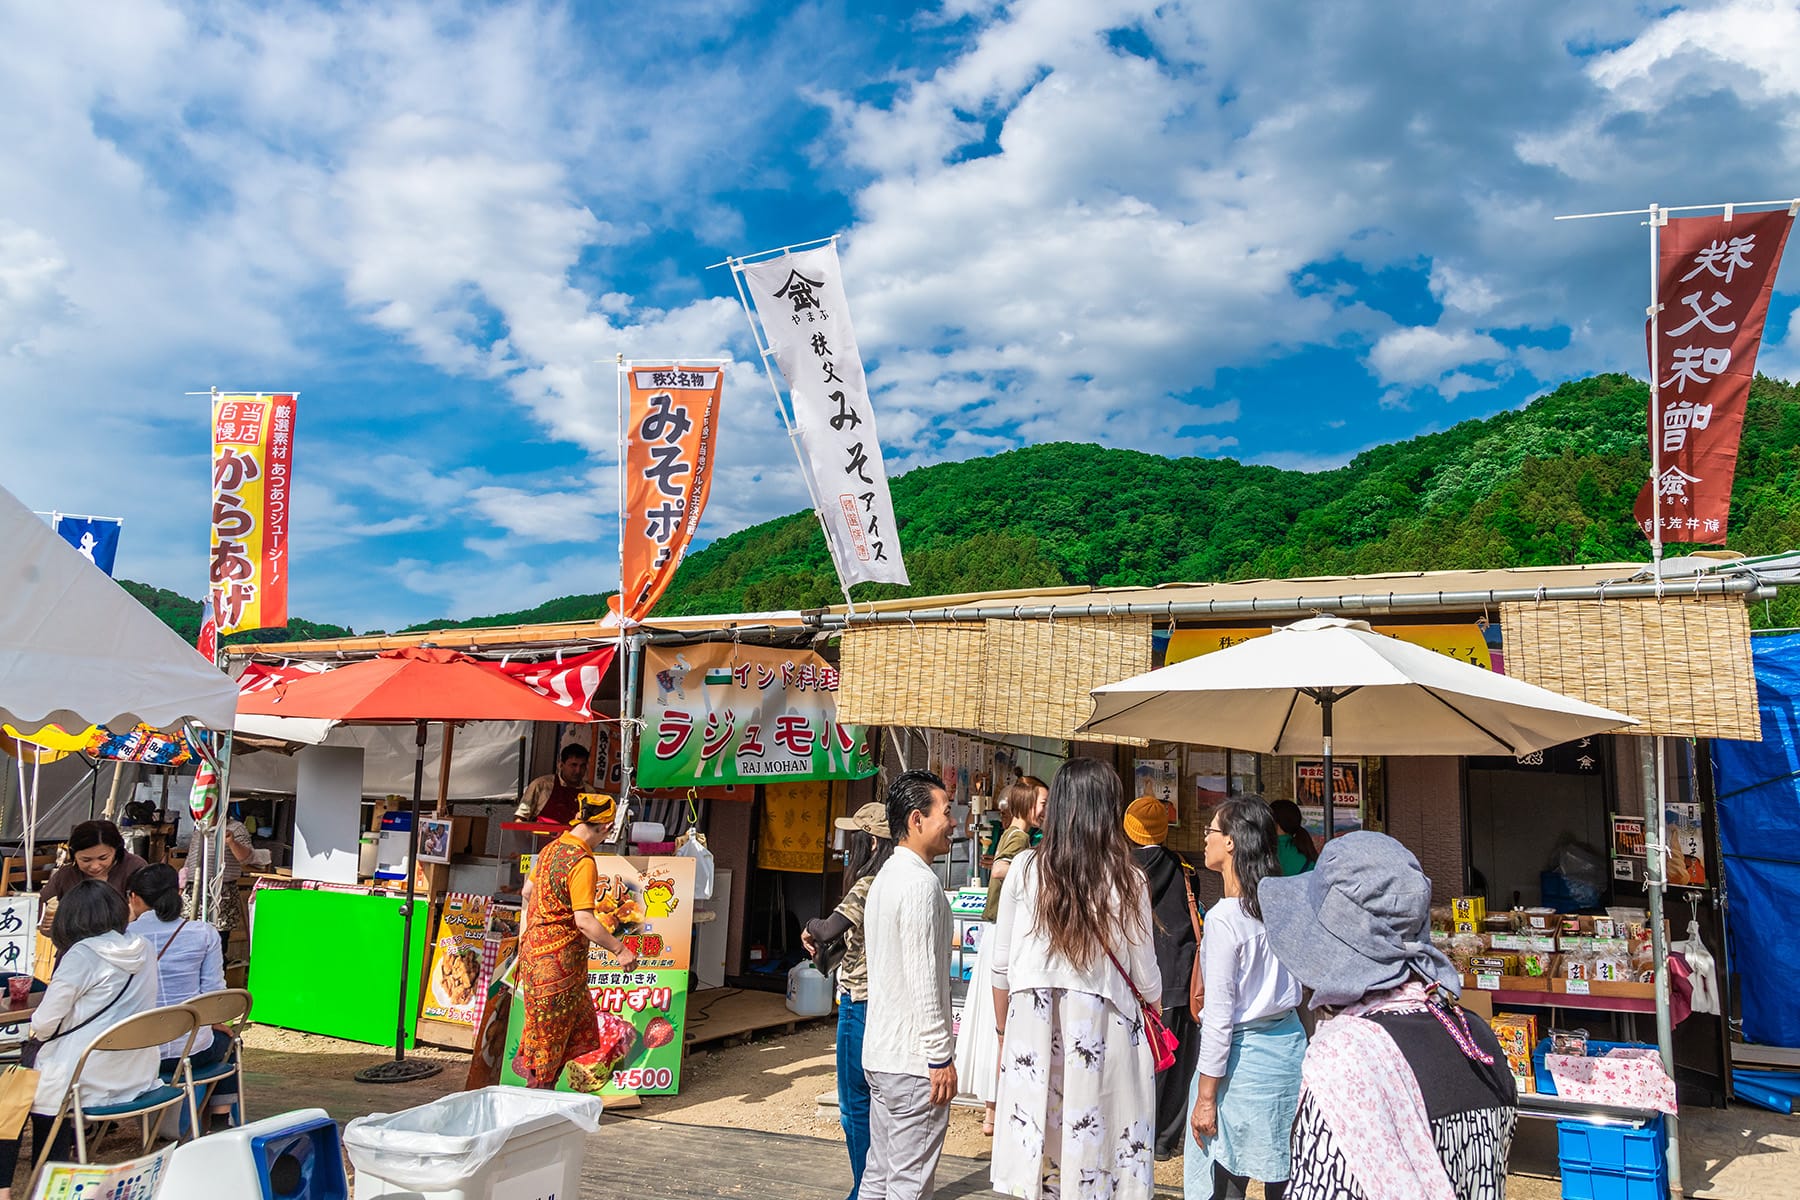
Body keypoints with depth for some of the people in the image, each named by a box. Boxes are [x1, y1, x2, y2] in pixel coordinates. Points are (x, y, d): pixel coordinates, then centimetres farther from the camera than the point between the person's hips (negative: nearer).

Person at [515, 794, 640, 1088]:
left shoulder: (551, 848, 6)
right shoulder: (583, 862, -22)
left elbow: (528, 891, 21)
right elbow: (584, 921, -26)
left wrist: (525, 926, 36)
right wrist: (619, 950, -17)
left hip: (535, 945, 9)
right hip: (559, 956, -9)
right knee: (551, 1027, 3)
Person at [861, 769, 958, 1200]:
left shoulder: (885, 877, 14)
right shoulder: (922, 882, -17)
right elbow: (924, 979, -20)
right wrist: (941, 1057, -16)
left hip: (880, 1052, 10)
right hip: (914, 1060, -9)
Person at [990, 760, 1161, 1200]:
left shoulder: (1025, 868, -3)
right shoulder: (1127, 879, -6)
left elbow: (1001, 967, 3)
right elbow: (1145, 977, 3)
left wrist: (1004, 1032, 16)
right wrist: (1155, 1016, 23)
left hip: (1034, 1030, 1)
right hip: (1105, 1029, -1)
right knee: (1096, 1151, 9)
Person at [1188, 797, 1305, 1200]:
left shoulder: (1223, 918, -18)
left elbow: (1219, 1014, -16)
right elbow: (1298, 983, 10)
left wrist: (1205, 1097, -10)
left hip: (1241, 1053, -7)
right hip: (1288, 1044, 7)